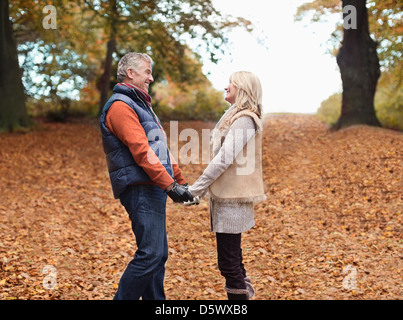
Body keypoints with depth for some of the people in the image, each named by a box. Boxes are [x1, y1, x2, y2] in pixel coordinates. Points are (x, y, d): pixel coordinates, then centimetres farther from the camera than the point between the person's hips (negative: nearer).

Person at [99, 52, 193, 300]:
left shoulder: (140, 104, 23)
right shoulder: (120, 106, -10)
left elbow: (161, 149, 24)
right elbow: (141, 151, -20)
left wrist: (181, 180, 20)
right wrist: (170, 185, -22)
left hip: (154, 189, 10)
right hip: (140, 189, -10)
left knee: (158, 255, 12)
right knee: (150, 254, -13)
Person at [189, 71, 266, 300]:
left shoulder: (244, 120, -14)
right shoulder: (235, 116, 16)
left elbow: (224, 159, -21)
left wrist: (196, 189, -19)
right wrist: (203, 187, 13)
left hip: (233, 198, -10)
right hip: (225, 195, 10)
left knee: (229, 262, -5)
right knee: (232, 257, 18)